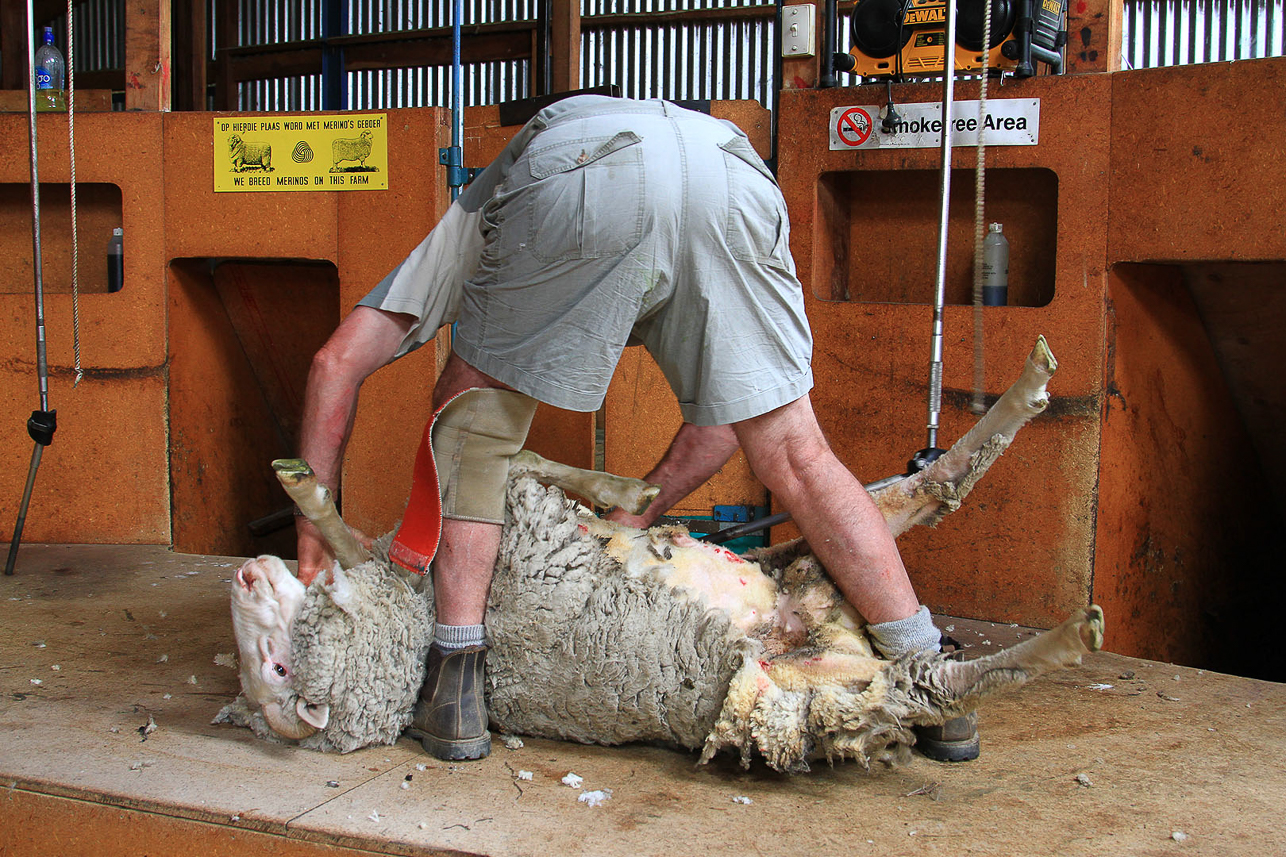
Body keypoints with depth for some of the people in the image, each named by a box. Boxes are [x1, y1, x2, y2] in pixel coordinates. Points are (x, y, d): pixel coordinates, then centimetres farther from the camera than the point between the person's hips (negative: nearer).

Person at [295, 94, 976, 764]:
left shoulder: (469, 221, 40)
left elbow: (338, 362, 27)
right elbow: (723, 417, 33)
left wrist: (314, 532, 29)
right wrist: (632, 517, 34)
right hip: (735, 175, 4)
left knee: (474, 408, 18)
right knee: (794, 456, 14)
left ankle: (457, 675, 12)